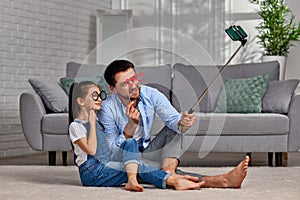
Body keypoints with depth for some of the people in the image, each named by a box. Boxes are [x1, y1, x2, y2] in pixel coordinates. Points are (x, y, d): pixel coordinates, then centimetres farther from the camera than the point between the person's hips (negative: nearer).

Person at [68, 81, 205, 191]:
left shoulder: (97, 121, 20)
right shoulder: (76, 126, -6)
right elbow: (91, 150, -18)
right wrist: (92, 123, -12)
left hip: (104, 167, 8)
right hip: (92, 173, -8)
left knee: (129, 143, -13)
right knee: (138, 167, -19)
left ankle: (132, 180, -35)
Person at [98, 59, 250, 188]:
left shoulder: (151, 95, -8)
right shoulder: (107, 109, -17)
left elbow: (173, 119, -18)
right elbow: (113, 150, -19)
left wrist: (182, 123, -42)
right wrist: (131, 125, -32)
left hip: (147, 150, 5)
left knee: (173, 129, -13)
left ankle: (168, 169, -41)